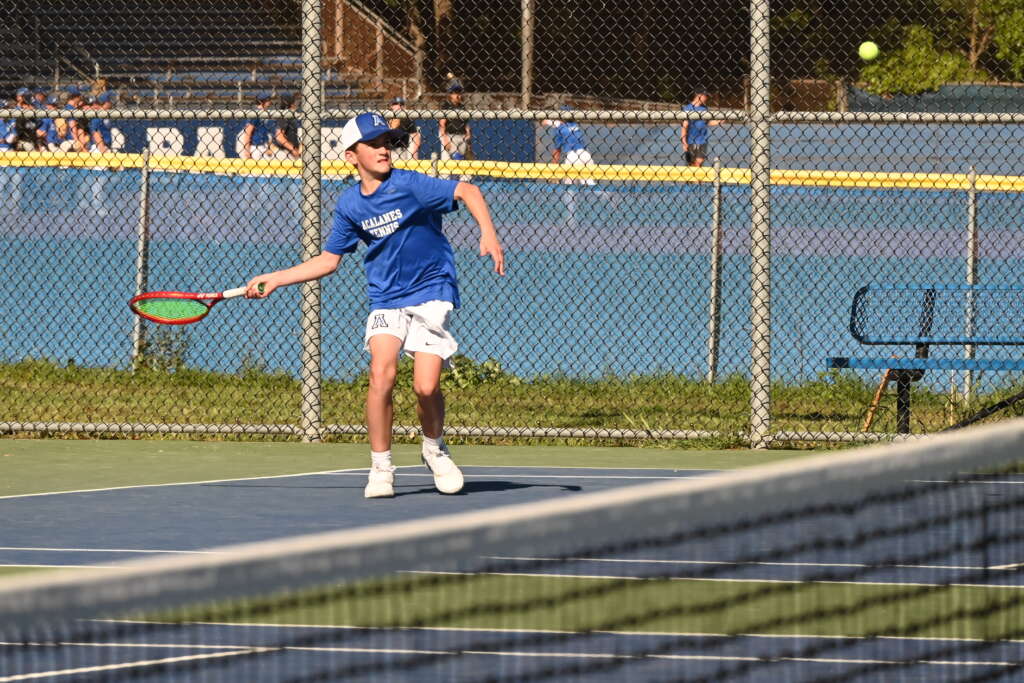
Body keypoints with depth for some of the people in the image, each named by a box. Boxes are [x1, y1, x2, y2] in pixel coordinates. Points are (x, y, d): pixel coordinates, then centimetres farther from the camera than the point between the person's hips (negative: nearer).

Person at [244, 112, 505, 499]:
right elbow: (328, 261, 15)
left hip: (430, 294, -3)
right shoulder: (349, 206, 3)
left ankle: (435, 449, 18)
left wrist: (488, 235, -29)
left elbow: (467, 191, -14)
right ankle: (380, 468, -6)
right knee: (381, 375, -20)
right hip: (385, 300, 3)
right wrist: (275, 279, 11)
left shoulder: (407, 185, -12)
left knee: (426, 386, -14)